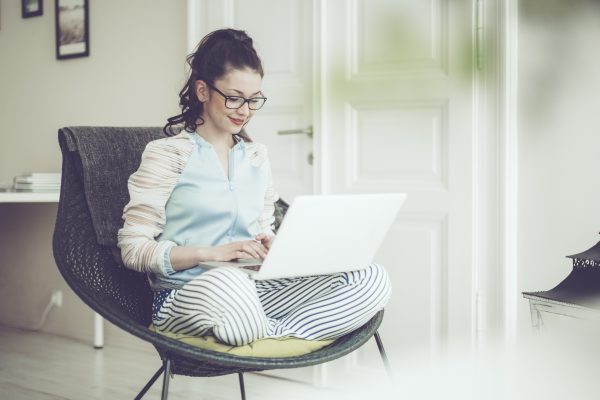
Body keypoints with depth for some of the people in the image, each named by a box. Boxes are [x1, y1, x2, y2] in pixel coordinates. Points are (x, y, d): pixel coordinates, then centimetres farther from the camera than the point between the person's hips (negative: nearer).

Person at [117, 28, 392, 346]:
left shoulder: (257, 158, 19)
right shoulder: (167, 153, 2)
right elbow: (133, 248, -5)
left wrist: (270, 247, -1)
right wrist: (212, 252, -17)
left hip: (255, 293, 6)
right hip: (184, 300, -5)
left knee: (372, 279, -18)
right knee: (230, 284, -45)